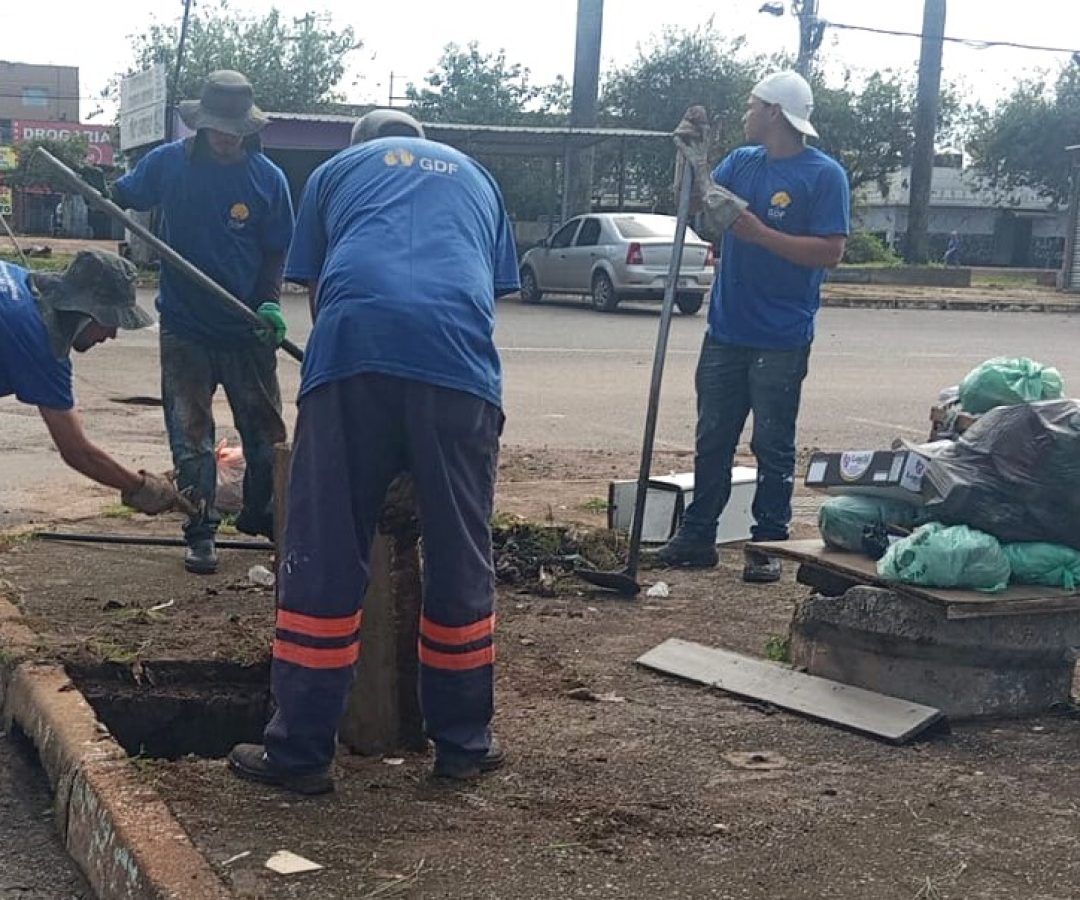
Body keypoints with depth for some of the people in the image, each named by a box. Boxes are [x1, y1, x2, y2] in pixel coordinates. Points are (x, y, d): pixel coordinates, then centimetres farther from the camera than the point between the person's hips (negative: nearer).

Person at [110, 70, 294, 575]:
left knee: (264, 429, 11)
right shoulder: (166, 163, -5)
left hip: (247, 330, 0)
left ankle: (260, 515, 32)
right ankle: (200, 532, 10)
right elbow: (122, 198, 10)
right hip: (185, 328, 0)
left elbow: (275, 251, -1)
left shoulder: (267, 178, -6)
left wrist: (270, 302, -14)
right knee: (190, 433, 2)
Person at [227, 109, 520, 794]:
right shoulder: (475, 175, 35)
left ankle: (301, 751, 9)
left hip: (355, 345, -1)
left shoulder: (335, 170, 30)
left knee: (324, 560, 3)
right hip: (460, 355, 1)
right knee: (461, 557, 10)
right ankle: (465, 741, 20)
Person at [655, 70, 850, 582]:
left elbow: (830, 252, -16)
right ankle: (697, 536, 20)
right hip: (726, 331, 6)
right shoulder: (742, 162, 10)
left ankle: (768, 544, 13)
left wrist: (757, 231, -20)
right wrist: (693, 159, -8)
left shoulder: (823, 175, -9)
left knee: (773, 447, 3)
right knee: (712, 440, 12)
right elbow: (698, 204, 7)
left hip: (781, 340, -6)